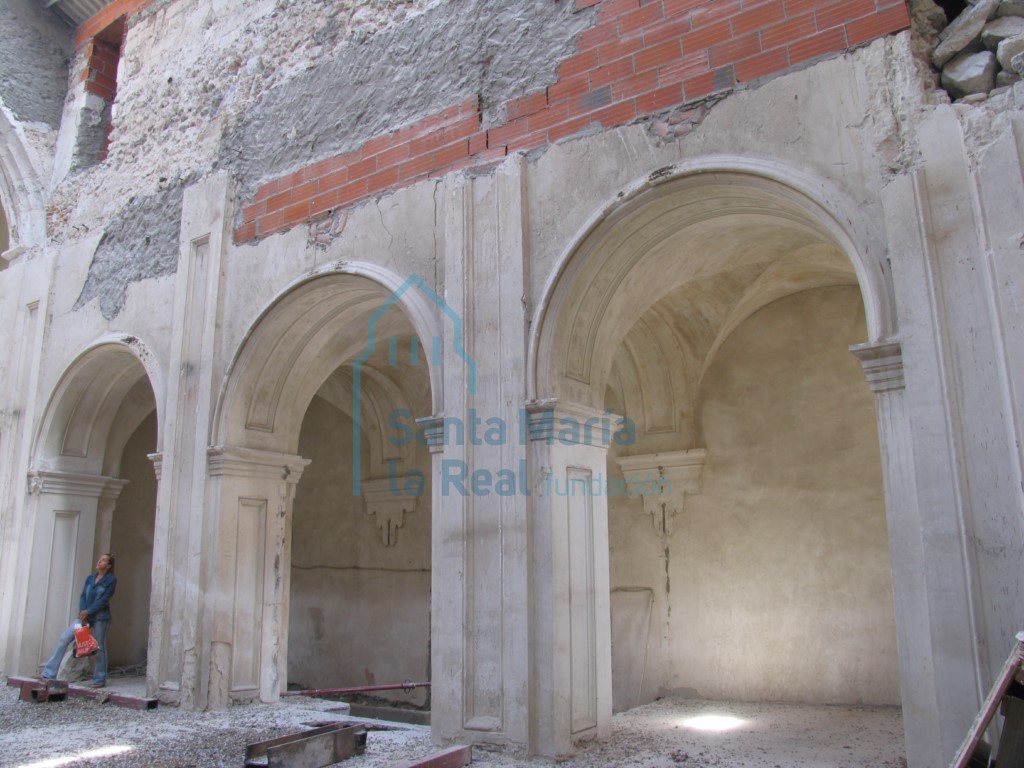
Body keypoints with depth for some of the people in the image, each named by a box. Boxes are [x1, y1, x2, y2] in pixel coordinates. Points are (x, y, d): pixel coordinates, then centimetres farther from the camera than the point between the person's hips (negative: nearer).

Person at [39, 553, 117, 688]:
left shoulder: (111, 580, -4)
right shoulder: (90, 578, 12)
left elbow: (104, 599, -11)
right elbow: (83, 596, 5)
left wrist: (88, 612, -15)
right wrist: (82, 613, -10)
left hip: (101, 617, -6)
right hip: (86, 615, 6)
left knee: (100, 648, -1)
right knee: (63, 639, -5)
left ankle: (100, 680, 9)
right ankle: (49, 674, -2)